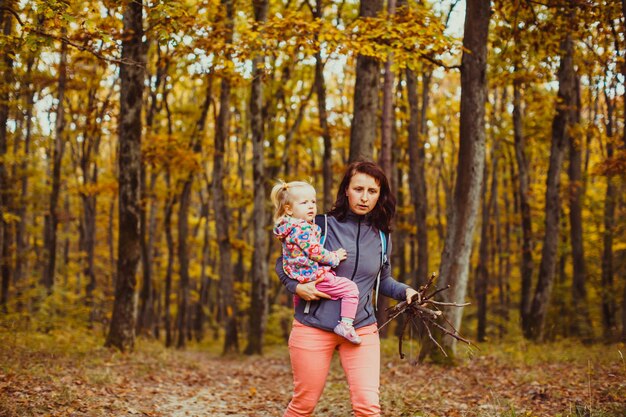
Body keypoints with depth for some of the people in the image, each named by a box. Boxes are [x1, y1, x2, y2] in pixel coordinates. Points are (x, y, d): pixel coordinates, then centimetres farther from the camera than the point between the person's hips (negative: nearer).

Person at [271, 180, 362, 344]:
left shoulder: (289, 227, 14)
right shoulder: (302, 228, -18)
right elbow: (315, 252, -21)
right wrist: (335, 257, -9)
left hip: (298, 278, 10)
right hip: (314, 275, -10)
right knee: (350, 289, -11)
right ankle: (346, 324, -18)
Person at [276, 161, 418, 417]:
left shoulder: (380, 236, 6)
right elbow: (283, 264, 5)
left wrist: (405, 291, 1)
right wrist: (297, 287, -13)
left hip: (362, 329, 3)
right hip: (314, 327, -2)